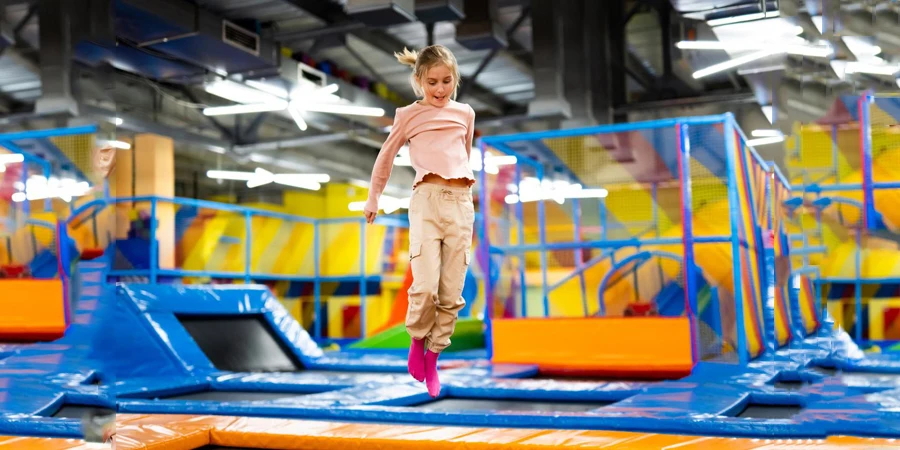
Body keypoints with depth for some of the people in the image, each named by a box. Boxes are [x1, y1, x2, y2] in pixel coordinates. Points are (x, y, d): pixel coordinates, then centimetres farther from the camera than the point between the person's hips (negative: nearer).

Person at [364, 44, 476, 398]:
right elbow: (386, 156, 20)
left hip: (461, 202, 3)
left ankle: (433, 356, 14)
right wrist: (373, 197, 27)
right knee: (425, 286, -17)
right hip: (427, 199, -3)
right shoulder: (409, 115, 9)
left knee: (452, 293, -1)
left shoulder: (465, 113, 18)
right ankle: (417, 339, 11)